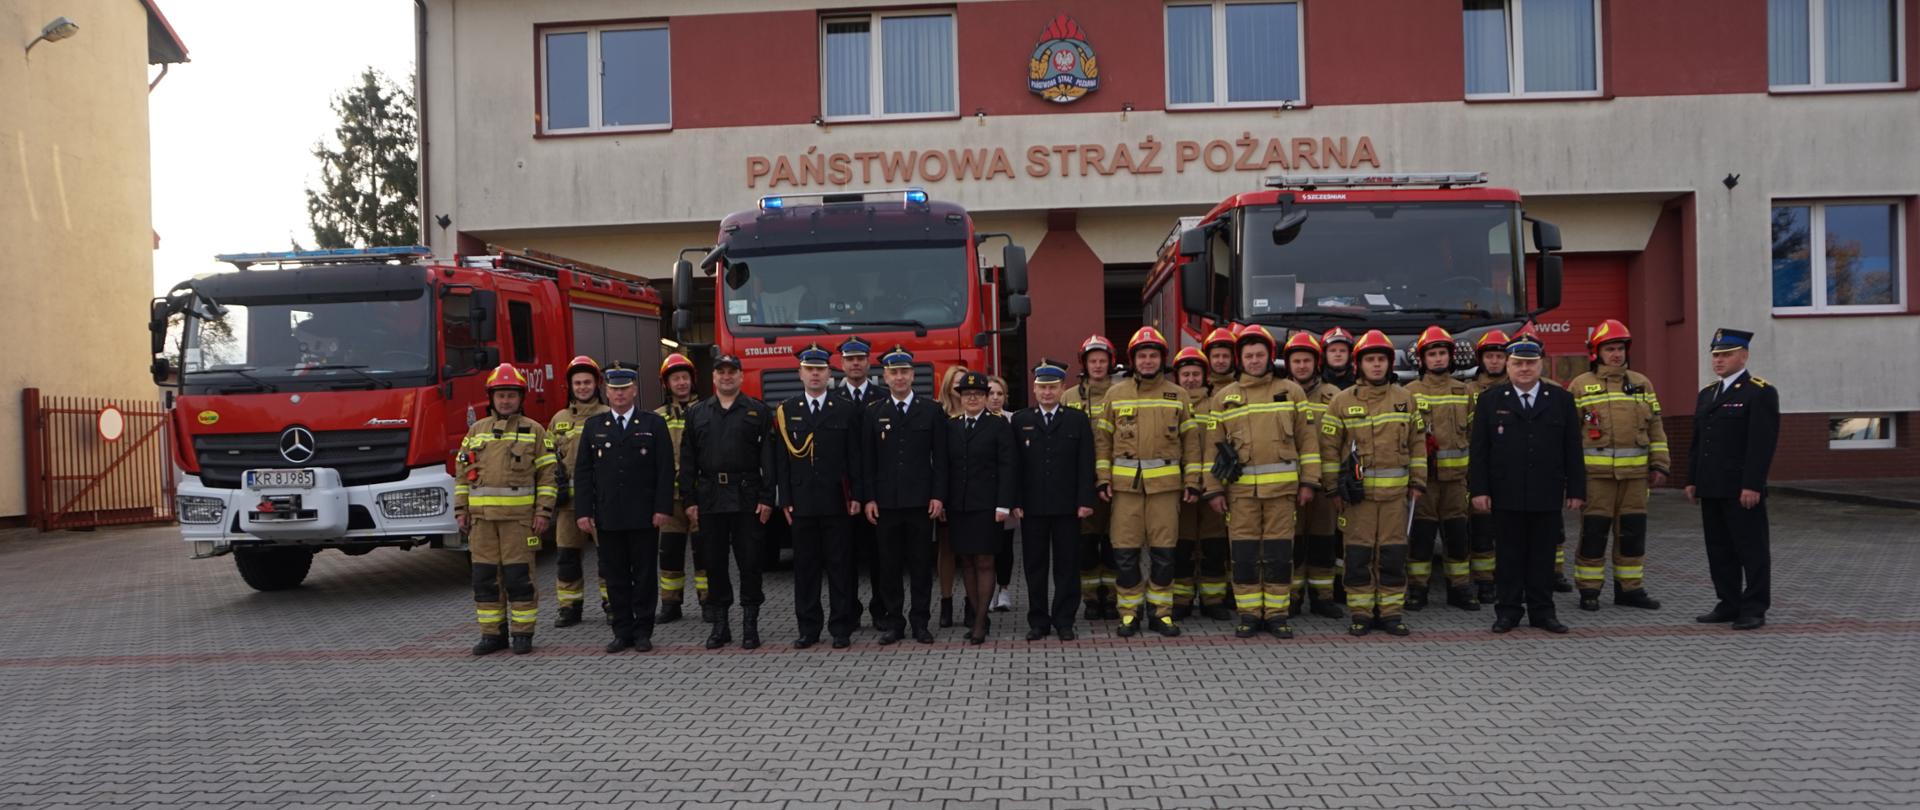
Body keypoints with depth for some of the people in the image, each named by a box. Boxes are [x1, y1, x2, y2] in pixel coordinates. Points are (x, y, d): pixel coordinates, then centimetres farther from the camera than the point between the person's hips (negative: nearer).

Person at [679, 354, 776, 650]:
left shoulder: (758, 411, 4)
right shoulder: (696, 414, 11)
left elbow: (768, 458, -1)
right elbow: (687, 461, 9)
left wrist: (766, 499, -8)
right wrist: (689, 501, 2)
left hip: (747, 499, -2)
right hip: (710, 500, 2)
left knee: (749, 561, 0)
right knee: (714, 562, 6)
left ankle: (750, 625, 9)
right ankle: (720, 625, 15)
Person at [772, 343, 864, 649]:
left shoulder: (847, 411, 4)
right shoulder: (785, 412, 8)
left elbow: (855, 457, 3)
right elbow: (781, 461, 6)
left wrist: (856, 496, -4)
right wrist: (785, 500, -1)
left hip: (837, 502, -1)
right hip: (801, 502, 1)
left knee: (840, 565, 2)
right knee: (805, 566, 6)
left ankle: (841, 628, 9)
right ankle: (808, 628, 13)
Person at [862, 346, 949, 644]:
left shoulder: (931, 411, 4)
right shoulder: (873, 413, 7)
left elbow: (940, 458, 2)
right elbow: (866, 460, 5)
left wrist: (938, 496, -5)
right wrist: (868, 498, -1)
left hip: (921, 500, -1)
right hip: (885, 502, 1)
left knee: (921, 563, 3)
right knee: (888, 565, 4)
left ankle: (920, 621, 12)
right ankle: (893, 622, 12)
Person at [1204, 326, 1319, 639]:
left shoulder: (1290, 390, 7)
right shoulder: (1224, 397, 9)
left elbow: (1307, 438, 7)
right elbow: (1213, 445, 9)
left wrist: (1309, 481, 1)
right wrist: (1213, 489, 3)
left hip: (1282, 485, -1)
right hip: (1240, 487, 1)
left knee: (1279, 552, 2)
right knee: (1244, 553, 2)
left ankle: (1277, 613, 12)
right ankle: (1248, 613, 12)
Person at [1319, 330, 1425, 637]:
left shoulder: (1405, 398, 9)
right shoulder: (1342, 401, 1)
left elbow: (1417, 441, 14)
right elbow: (1329, 446, 2)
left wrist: (1417, 480, 9)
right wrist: (1332, 485, -1)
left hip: (1395, 490, 2)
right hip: (1357, 490, -2)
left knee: (1393, 554, 5)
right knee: (1358, 554, 1)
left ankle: (1390, 611, 14)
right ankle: (1360, 613, 10)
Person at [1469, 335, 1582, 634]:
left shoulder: (1561, 399, 7)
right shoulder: (1490, 401, 4)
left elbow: (1573, 449, 7)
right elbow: (1479, 450, 1)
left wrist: (1576, 489, 2)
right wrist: (1479, 489, -5)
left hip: (1547, 495, 1)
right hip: (1506, 495, -1)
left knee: (1543, 554, 7)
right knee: (1509, 554, 5)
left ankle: (1541, 611, 16)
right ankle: (1508, 610, 13)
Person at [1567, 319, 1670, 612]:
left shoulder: (1641, 383, 12)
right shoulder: (1580, 386, 2)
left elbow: (1655, 428, 14)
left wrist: (1659, 465, 7)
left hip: (1634, 472, 3)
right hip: (1595, 474, -3)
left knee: (1633, 532, 7)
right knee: (1594, 532, -1)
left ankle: (1629, 589, 17)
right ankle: (1588, 590, 8)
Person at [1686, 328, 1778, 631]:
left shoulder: (1761, 392, -6)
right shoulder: (1706, 394, 17)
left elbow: (1763, 442, -14)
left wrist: (1752, 485, -19)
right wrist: (1692, 480, 13)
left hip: (1742, 489, -7)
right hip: (1711, 489, 7)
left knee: (1751, 549, -1)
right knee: (1719, 549, 10)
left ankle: (1755, 609, 5)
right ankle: (1729, 605, 17)